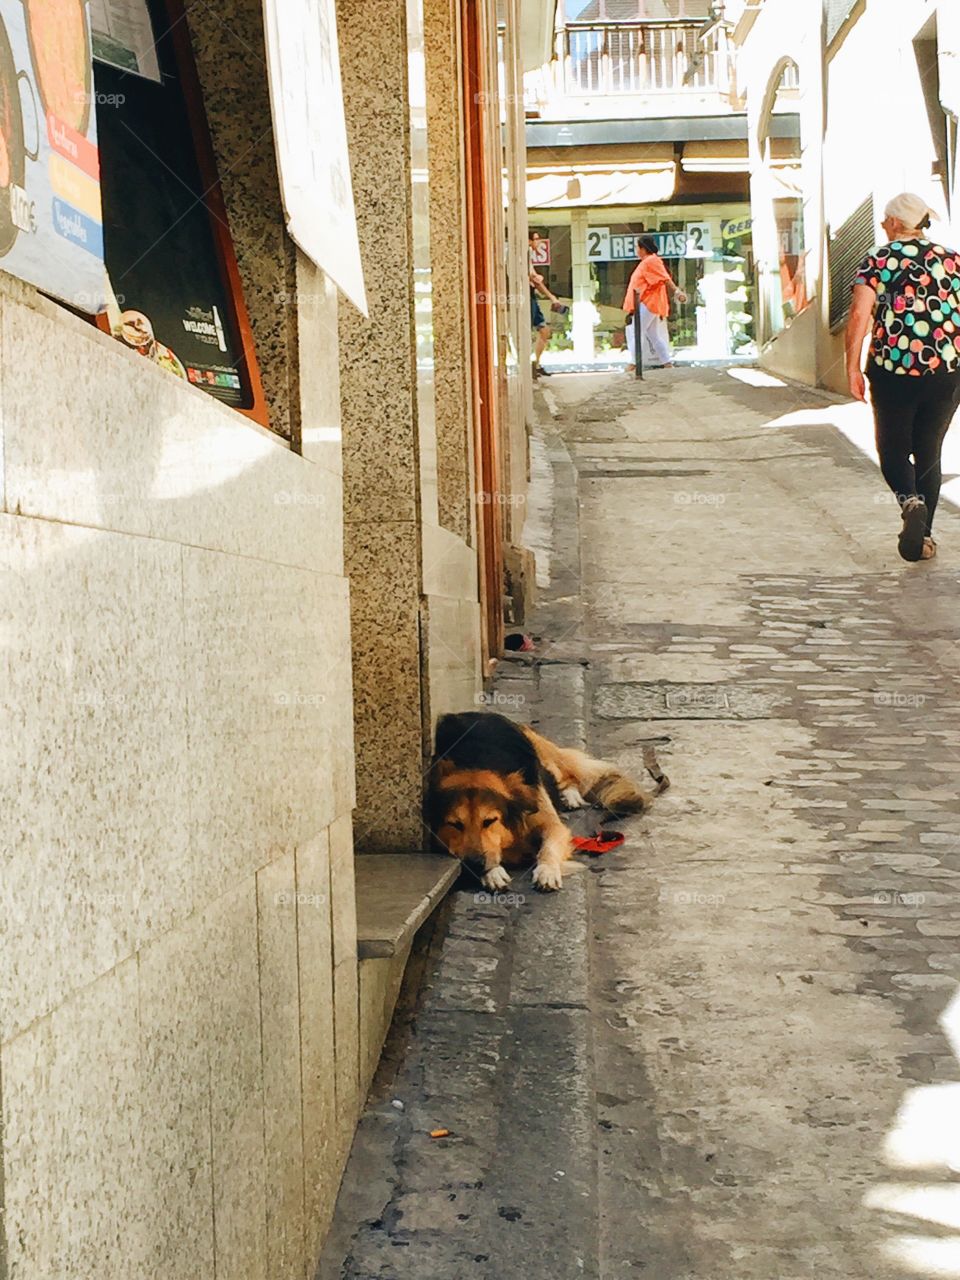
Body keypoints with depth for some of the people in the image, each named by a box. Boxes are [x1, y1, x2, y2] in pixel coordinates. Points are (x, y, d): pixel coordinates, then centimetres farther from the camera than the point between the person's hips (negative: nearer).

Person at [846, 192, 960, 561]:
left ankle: (910, 500, -19)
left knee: (893, 448, 12)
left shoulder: (878, 261, 0)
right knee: (929, 452, 14)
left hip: (893, 370, -2)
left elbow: (859, 314, -11)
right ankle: (921, 537, 12)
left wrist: (853, 368, -8)